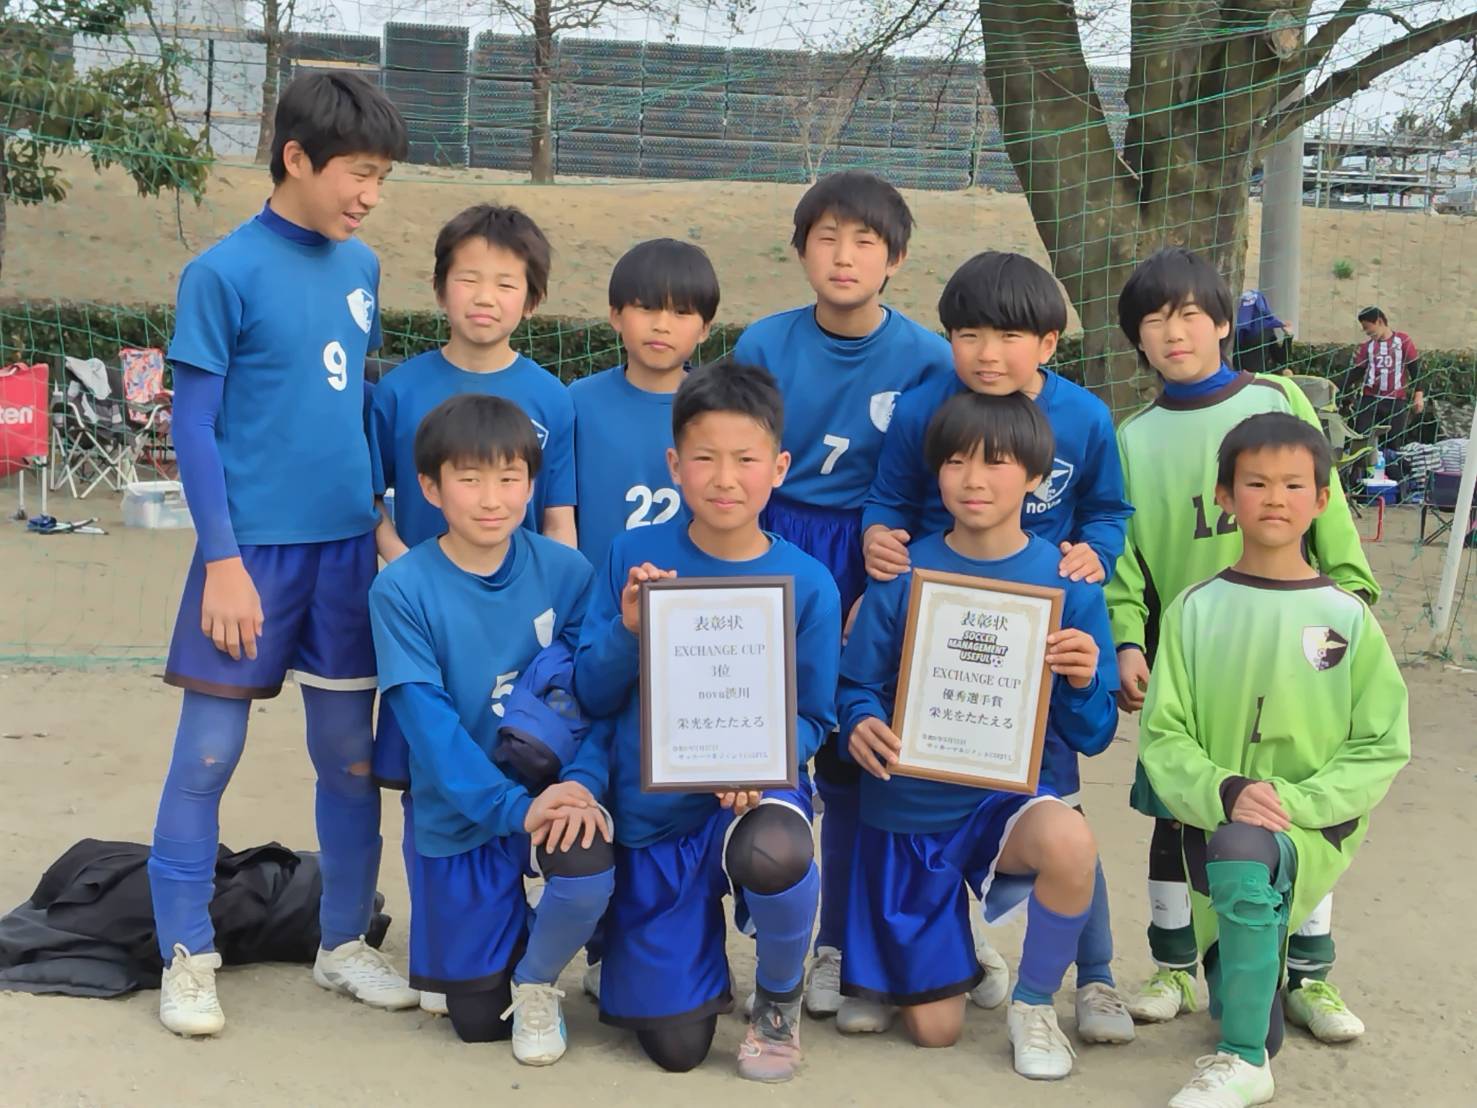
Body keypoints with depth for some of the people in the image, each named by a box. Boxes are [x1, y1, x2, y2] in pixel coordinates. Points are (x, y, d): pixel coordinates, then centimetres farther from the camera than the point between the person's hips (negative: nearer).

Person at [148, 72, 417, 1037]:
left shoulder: (362, 268, 7)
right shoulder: (224, 273, -9)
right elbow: (194, 427, -9)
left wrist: (381, 521, 13)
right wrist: (223, 560, -13)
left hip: (348, 545, 5)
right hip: (253, 548, -5)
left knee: (351, 753, 10)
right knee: (208, 753, 3)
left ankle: (346, 943, 24)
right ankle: (188, 955, 17)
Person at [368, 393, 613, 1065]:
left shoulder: (564, 571, -9)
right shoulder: (402, 590, -15)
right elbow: (428, 721, -19)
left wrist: (581, 785, -26)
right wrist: (513, 808, -29)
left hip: (549, 783, 1)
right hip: (458, 815, 0)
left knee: (588, 868, -33)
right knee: (478, 1020, 6)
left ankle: (538, 982, 2)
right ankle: (510, 927, 42)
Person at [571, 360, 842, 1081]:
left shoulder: (808, 584, -9)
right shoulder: (635, 555, -7)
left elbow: (812, 717, -2)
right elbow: (592, 695, -3)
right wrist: (630, 631, -22)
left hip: (753, 793, -1)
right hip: (650, 810, 1)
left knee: (773, 854, -40)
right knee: (675, 1047, 0)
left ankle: (779, 999, -4)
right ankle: (702, 949, 38)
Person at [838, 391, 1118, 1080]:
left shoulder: (1066, 582, -5)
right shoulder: (905, 573, -5)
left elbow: (1092, 737, -3)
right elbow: (857, 687, 0)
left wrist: (1081, 683, -24)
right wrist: (860, 724, -22)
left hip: (1007, 795, -1)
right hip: (907, 809, 1)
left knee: (1069, 841, -38)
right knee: (934, 1030, 3)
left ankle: (1033, 1003, -7)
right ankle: (955, 958, 42)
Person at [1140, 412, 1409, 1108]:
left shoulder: (1348, 618, -2)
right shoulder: (1196, 610, 0)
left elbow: (1381, 747, -2)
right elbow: (1164, 736, -2)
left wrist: (1293, 803, -16)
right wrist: (1224, 792, -21)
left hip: (1315, 824, -2)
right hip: (1215, 824, 3)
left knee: (1245, 853, -35)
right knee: (1231, 990, 8)